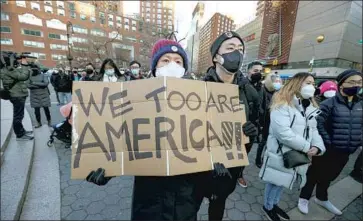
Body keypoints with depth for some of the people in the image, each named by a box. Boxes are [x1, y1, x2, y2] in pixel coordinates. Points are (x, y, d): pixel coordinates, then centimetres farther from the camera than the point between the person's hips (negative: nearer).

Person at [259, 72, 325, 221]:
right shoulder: (282, 104, -19)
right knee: (275, 182, 12)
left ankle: (274, 204, 47)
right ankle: (268, 207, 37)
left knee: (282, 182, 24)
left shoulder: (310, 107, 9)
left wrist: (318, 146, -10)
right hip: (280, 154, -7)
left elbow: (313, 130, 10)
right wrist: (307, 147, -17)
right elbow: (283, 133, -28)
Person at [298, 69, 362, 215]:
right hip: (327, 150, -6)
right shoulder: (329, 103, -15)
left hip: (345, 152, 6)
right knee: (314, 175, 10)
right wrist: (328, 143, -17)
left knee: (328, 177, 24)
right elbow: (318, 124, -18)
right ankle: (304, 198, 29)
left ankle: (322, 199, 45)